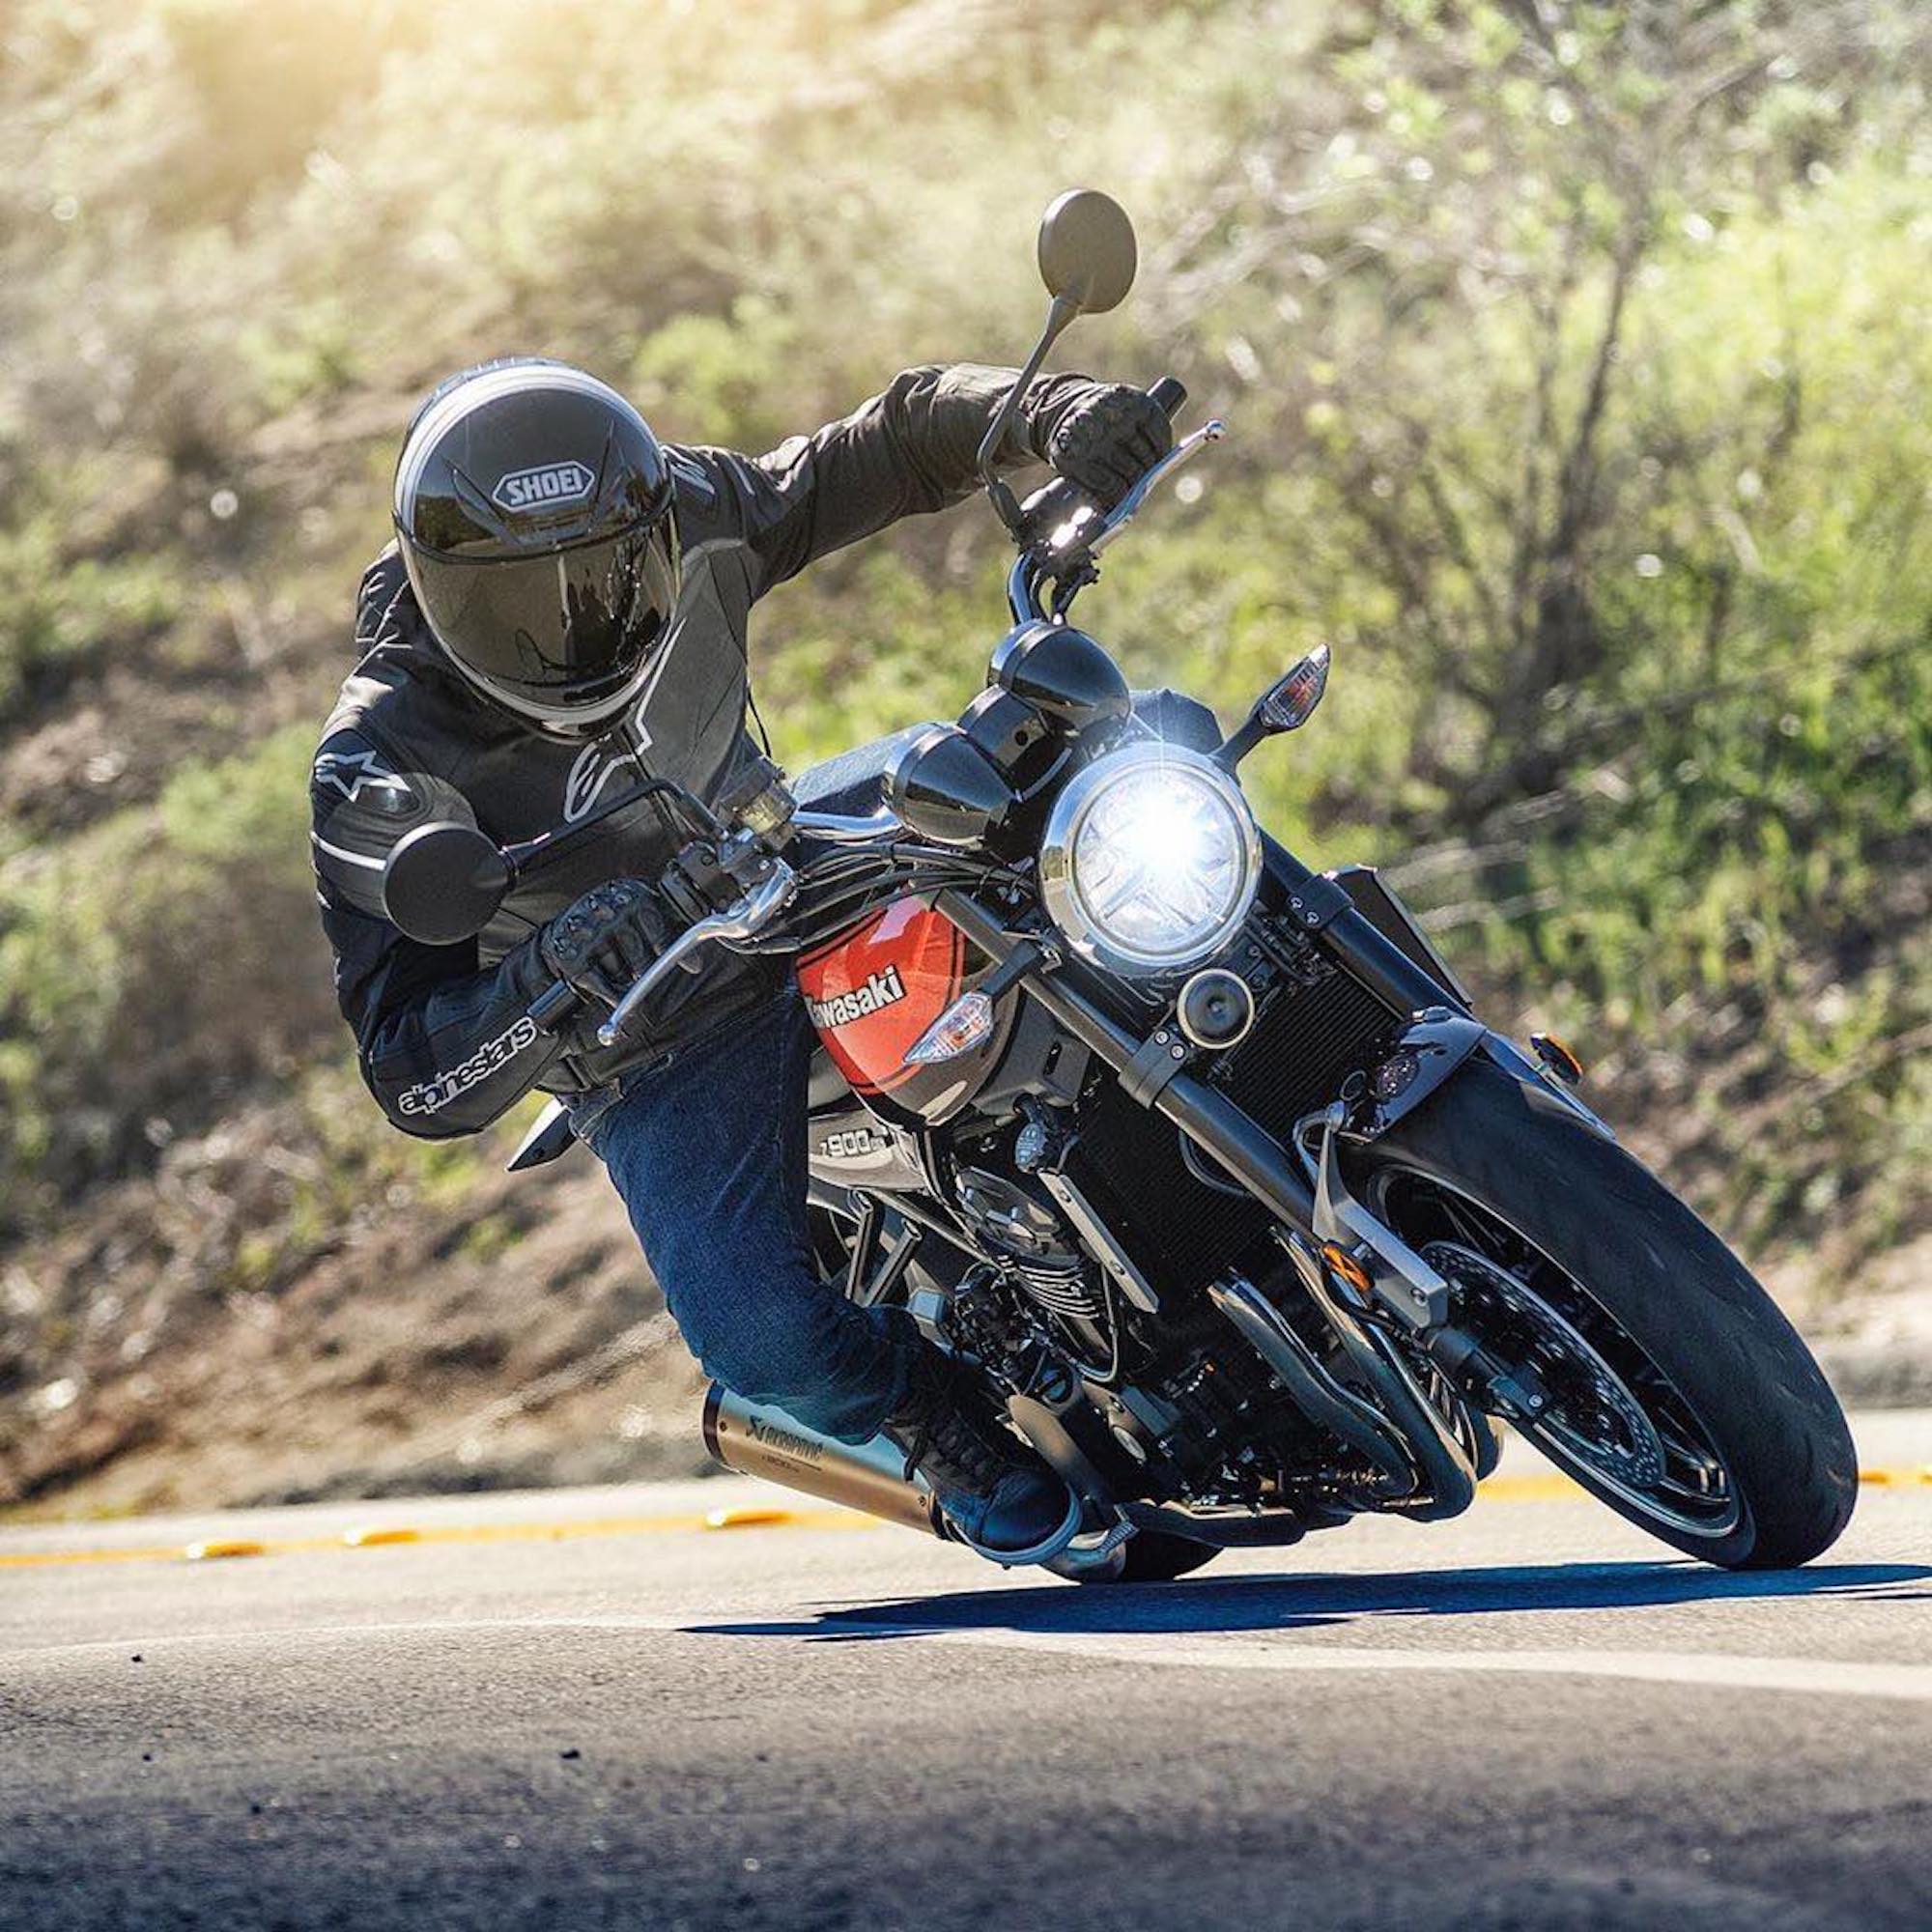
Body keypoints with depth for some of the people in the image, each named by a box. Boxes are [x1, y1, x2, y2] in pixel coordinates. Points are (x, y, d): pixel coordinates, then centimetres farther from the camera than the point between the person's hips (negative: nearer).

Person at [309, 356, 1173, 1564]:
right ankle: (932, 1410, 7)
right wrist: (544, 981, -50)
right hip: (655, 1049, -5)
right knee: (764, 1339, -30)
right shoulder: (387, 769, -26)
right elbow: (412, 1077, -29)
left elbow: (887, 452, -3)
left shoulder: (682, 526, -15)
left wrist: (1046, 414, -24)